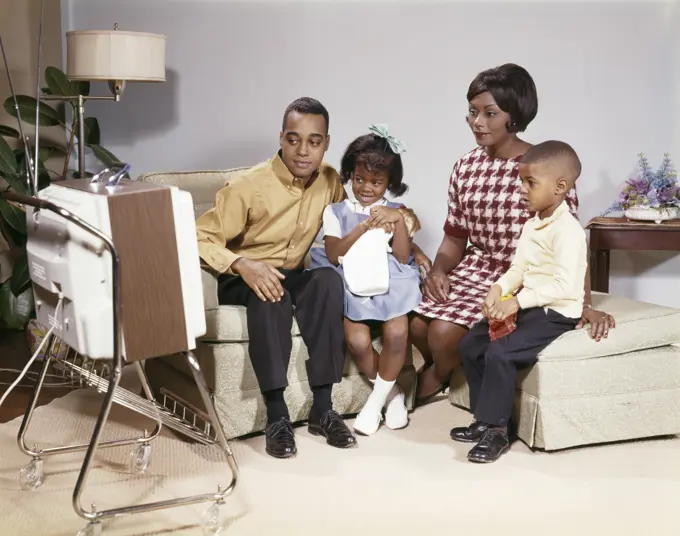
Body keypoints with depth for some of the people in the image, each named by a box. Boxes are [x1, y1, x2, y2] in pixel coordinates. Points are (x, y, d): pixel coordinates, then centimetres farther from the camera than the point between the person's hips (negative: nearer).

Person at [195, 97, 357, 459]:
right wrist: (241, 264, -37)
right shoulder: (249, 185, -17)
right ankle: (276, 416, -35)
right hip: (244, 279, -4)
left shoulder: (329, 181, -2)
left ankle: (322, 408, -28)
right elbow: (200, 238, -18)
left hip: (296, 276, 4)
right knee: (269, 291, -39)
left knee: (329, 279, -30)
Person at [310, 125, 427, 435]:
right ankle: (391, 393, 3)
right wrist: (364, 228, -12)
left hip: (390, 282, 1)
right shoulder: (336, 212, 10)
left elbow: (403, 257, 2)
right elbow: (334, 255, -3)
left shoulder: (396, 212, 12)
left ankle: (377, 398, -3)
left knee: (397, 333, -28)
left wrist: (398, 220, -9)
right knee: (357, 340, -26)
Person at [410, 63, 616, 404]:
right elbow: (455, 237, 12)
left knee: (444, 331, -25)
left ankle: (434, 379, 12)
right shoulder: (465, 168, 5)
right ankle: (441, 370, 16)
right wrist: (438, 270, -9)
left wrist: (584, 304, -22)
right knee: (414, 321, -18)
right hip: (470, 272, 6)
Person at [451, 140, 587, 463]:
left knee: (499, 354, -25)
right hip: (527, 307, 10)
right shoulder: (531, 226, 12)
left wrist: (518, 301, -27)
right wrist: (498, 290, -7)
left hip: (556, 313, -10)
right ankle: (485, 419, 12)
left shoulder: (567, 230, -20)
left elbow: (564, 286, -27)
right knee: (470, 345, 4)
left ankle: (496, 430, -10)